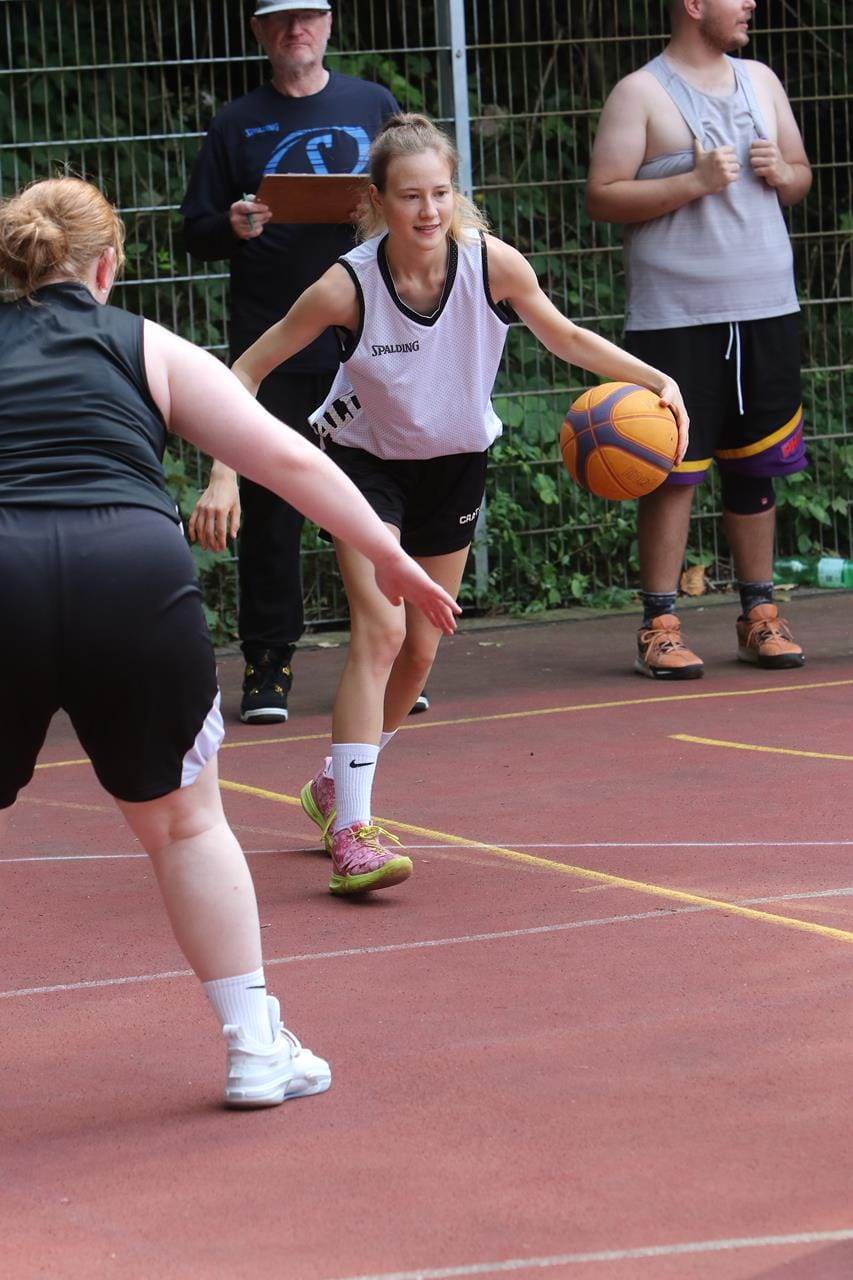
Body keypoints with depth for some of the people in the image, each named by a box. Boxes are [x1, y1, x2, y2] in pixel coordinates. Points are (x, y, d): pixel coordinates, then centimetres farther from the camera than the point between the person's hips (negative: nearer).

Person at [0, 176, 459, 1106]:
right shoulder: (147, 349, 19)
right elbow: (290, 460, 16)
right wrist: (391, 561, 22)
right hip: (134, 571, 0)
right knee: (183, 820, 20)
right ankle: (256, 1050, 24)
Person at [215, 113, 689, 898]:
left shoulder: (493, 264, -23)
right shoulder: (347, 286, -28)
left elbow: (563, 336, -4)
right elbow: (249, 370, -16)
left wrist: (654, 379, -17)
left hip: (455, 463, 3)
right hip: (367, 461, -3)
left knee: (421, 649, 11)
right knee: (380, 631, -20)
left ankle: (337, 786, 35)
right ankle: (350, 832, -20)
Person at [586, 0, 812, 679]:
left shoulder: (760, 81, 14)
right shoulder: (641, 93, -3)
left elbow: (802, 175, 22)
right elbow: (602, 196, -9)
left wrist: (781, 173, -1)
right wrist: (693, 182, -17)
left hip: (765, 310, 5)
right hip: (676, 314, -5)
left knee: (756, 467, 9)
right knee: (674, 470, -4)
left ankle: (759, 616, 17)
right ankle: (660, 626, 1)